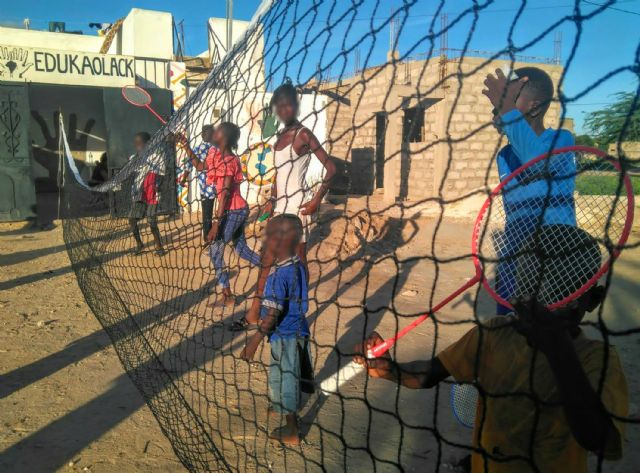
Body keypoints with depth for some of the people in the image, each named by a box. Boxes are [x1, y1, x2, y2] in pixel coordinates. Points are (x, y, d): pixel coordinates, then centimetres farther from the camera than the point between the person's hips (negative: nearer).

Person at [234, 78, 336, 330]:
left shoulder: (303, 135, -10)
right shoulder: (280, 136, 13)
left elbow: (330, 168, -14)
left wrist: (316, 201, -16)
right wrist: (272, 201, 16)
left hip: (298, 204, -8)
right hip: (281, 204, 9)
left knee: (298, 258, -1)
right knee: (267, 257, 11)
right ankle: (254, 313, 20)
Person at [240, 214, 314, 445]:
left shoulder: (279, 274, -26)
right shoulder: (299, 266, 0)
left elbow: (272, 314, -26)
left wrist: (255, 341, -22)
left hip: (284, 337, -9)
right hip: (297, 331, 9)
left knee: (284, 380, 8)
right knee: (291, 377, 25)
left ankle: (292, 432, 23)